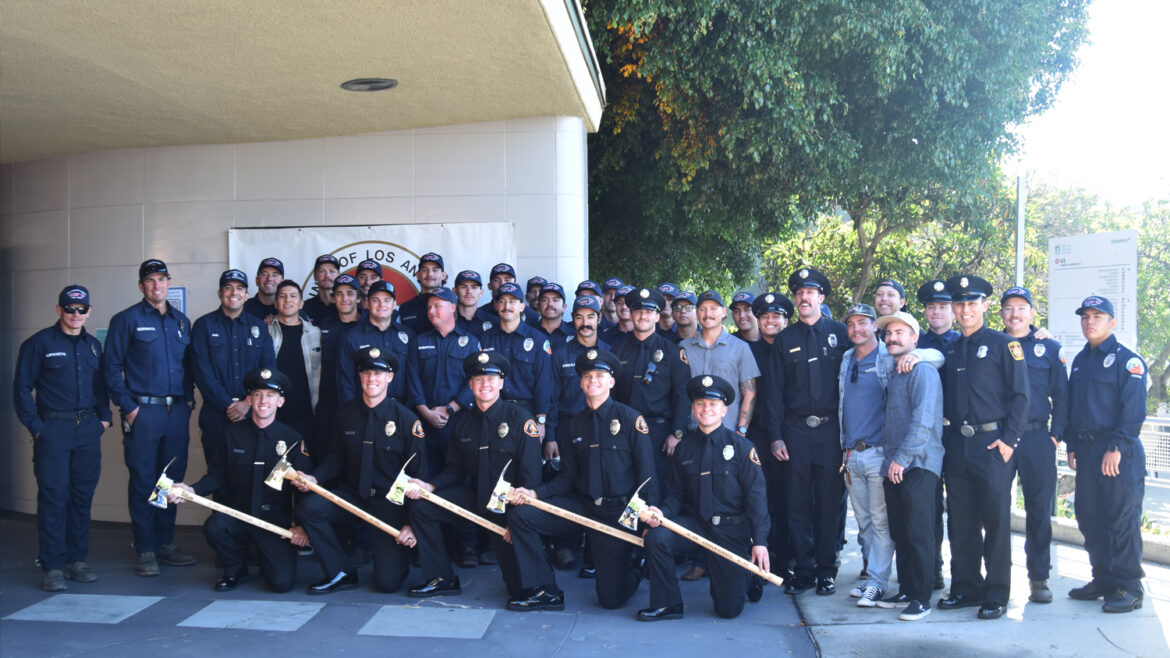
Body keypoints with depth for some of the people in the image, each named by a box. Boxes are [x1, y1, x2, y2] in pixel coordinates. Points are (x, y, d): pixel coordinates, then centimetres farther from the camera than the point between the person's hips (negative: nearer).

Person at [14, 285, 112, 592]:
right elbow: (22, 388, -3)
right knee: (53, 495, -4)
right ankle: (52, 566, 2)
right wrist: (35, 426, -8)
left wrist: (104, 417, 7)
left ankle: (76, 560, 18)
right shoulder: (39, 343, -2)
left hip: (88, 429, 5)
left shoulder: (93, 345, 13)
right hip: (53, 429, -5)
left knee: (82, 496, 8)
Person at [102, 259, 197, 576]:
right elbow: (111, 368, -3)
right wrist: (128, 407, -9)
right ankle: (145, 550, 6)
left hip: (177, 411, 5)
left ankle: (166, 543, 19)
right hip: (143, 411, -4)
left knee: (172, 479, 9)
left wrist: (188, 400, 7)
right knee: (143, 481, -1)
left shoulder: (181, 321, 14)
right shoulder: (126, 320, 0)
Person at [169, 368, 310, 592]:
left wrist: (301, 525, -14)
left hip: (275, 520, -2)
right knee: (214, 526, -32)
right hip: (237, 515, 2)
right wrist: (192, 490, -15)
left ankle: (267, 555, 21)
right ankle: (235, 571, 2)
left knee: (282, 582, -18)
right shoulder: (232, 433, 5)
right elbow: (217, 476, 5)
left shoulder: (293, 439, -1)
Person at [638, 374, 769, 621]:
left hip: (733, 530, -3)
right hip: (697, 524, 3)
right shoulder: (684, 447, 3)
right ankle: (667, 604, -6)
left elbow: (756, 496, -8)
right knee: (656, 537, -26)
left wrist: (760, 541, -15)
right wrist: (662, 512, -16)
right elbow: (675, 492, 6)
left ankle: (750, 577, 34)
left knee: (729, 609, -1)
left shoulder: (741, 447, -7)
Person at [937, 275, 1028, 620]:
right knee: (960, 521, 9)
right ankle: (966, 587, 20)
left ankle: (996, 594, 9)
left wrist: (1009, 439, -12)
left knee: (996, 520, 0)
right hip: (955, 446, 5)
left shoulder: (1003, 344, -1)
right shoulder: (949, 349, 14)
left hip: (991, 444, -5)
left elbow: (1019, 395, -6)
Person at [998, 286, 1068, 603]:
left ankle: (1038, 577, 12)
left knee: (1039, 509, 2)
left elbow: (1061, 395, 9)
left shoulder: (1049, 348, 9)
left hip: (1037, 439, 0)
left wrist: (1055, 434, -1)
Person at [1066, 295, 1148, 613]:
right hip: (1086, 451, 7)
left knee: (1122, 521, -3)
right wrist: (1072, 446, 12)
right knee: (1089, 518, 10)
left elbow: (1134, 411, -13)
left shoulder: (1127, 360, -6)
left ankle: (1128, 588, 5)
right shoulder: (1080, 360, 15)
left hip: (1119, 453, -7)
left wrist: (1117, 448, -18)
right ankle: (1103, 579, 22)